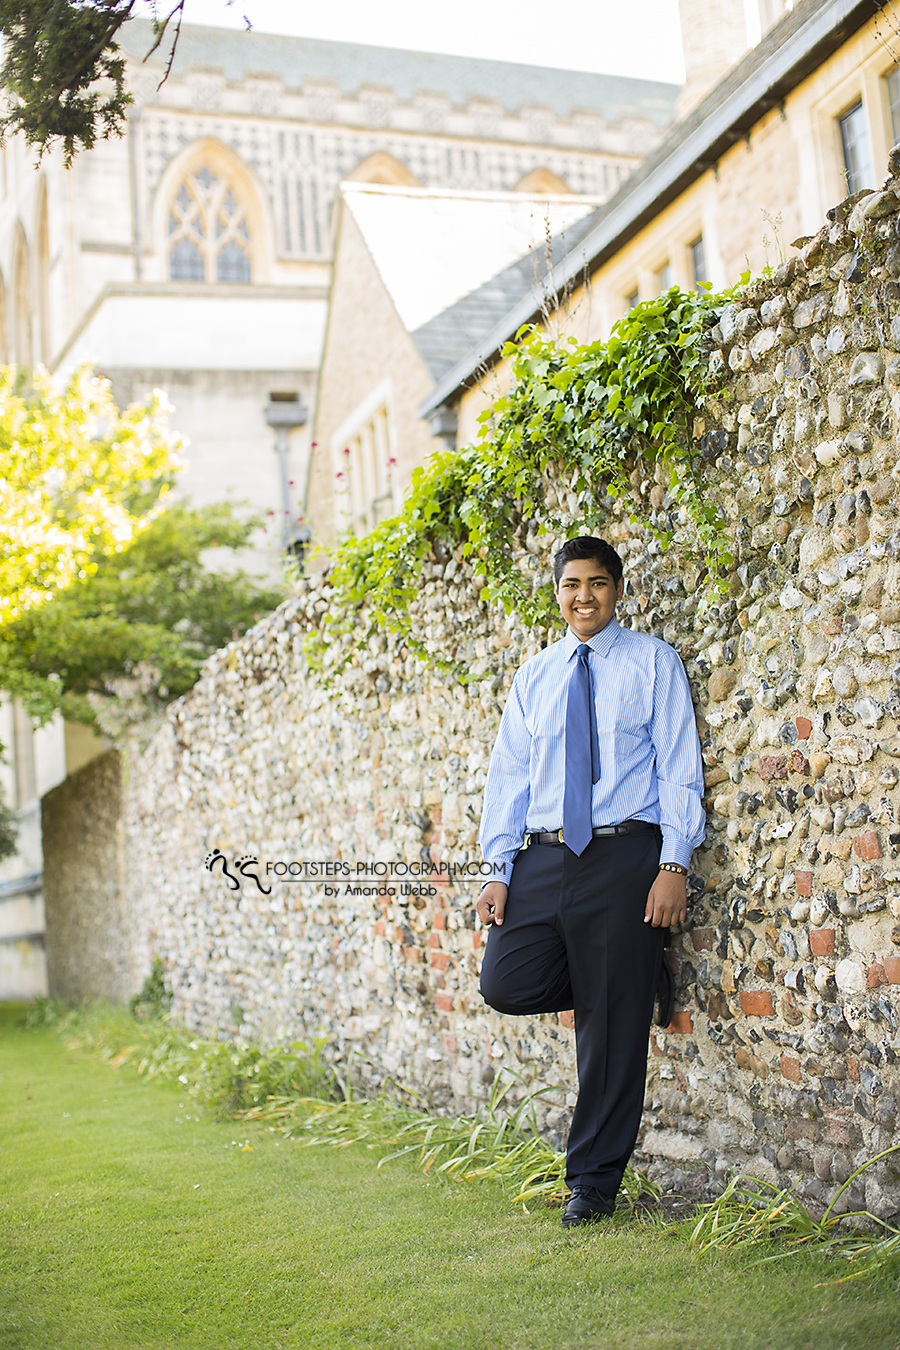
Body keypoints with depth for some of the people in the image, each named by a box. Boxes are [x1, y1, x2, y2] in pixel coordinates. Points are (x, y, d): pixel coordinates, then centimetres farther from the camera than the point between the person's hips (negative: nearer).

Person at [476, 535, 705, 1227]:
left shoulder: (653, 662, 4)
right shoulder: (534, 677, 15)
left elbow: (681, 765, -2)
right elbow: (509, 776, 13)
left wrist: (674, 865, -12)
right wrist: (500, 870, 2)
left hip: (625, 854, -4)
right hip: (543, 858, 4)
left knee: (613, 1024, -2)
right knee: (507, 983, -12)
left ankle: (594, 1181, 11)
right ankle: (614, 982, 17)